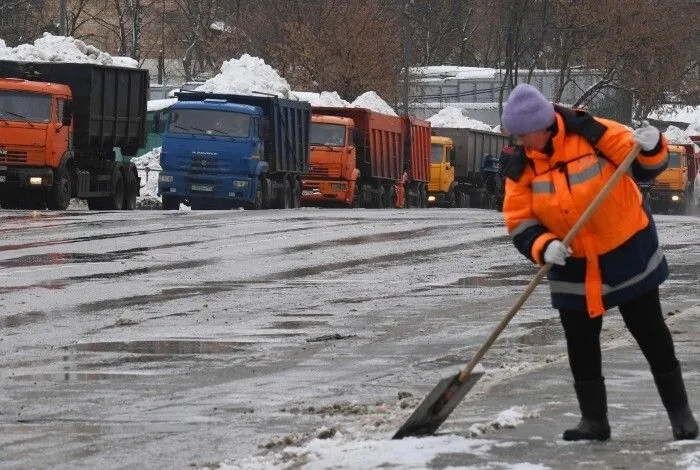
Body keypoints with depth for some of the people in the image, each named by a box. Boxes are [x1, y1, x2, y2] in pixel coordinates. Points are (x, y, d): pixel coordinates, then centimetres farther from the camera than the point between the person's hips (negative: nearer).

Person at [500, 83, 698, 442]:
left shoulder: (594, 134, -19)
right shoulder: (522, 168, -8)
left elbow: (644, 166, -13)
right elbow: (520, 224, -8)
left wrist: (651, 147, -36)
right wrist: (544, 247, -26)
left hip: (627, 254, -3)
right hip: (573, 265, 3)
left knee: (650, 333, 5)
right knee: (580, 345, 4)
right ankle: (594, 419, 18)